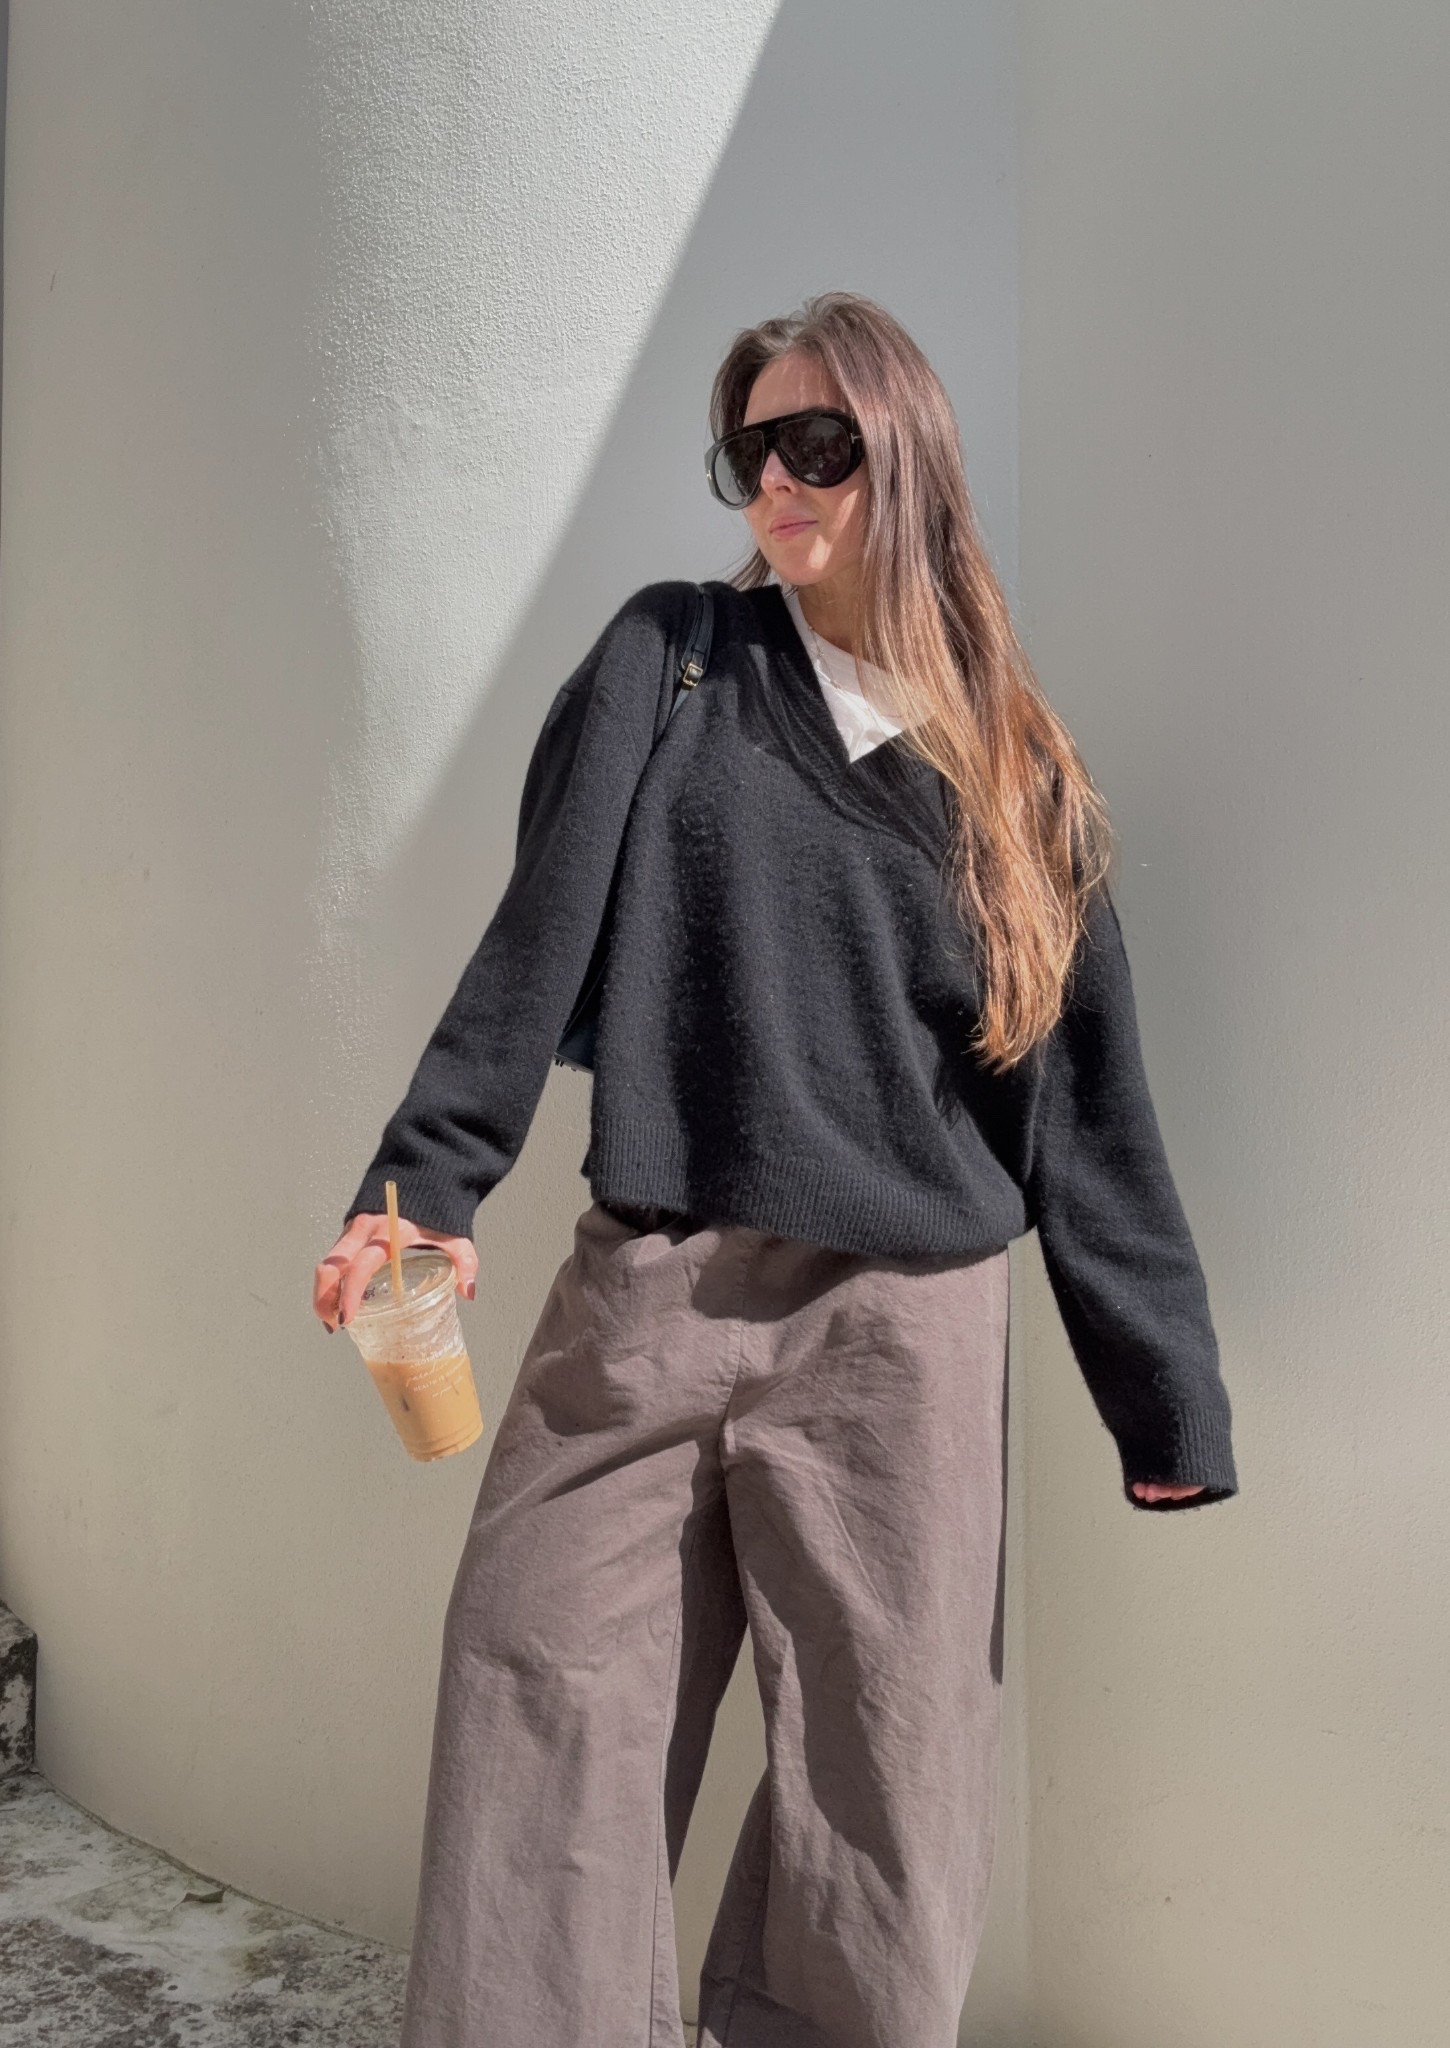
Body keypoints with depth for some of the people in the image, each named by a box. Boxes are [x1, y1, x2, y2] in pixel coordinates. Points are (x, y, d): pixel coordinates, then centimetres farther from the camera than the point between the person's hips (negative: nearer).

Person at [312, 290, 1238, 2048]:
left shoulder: (1014, 766, 9)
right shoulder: (670, 661, 8)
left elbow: (1086, 1106, 8)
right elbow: (535, 944, 1)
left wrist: (1171, 1410, 8)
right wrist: (421, 1186, -11)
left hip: (898, 1331, 1)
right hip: (643, 1301, 0)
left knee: (881, 1827, 6)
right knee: (535, 1784, 0)